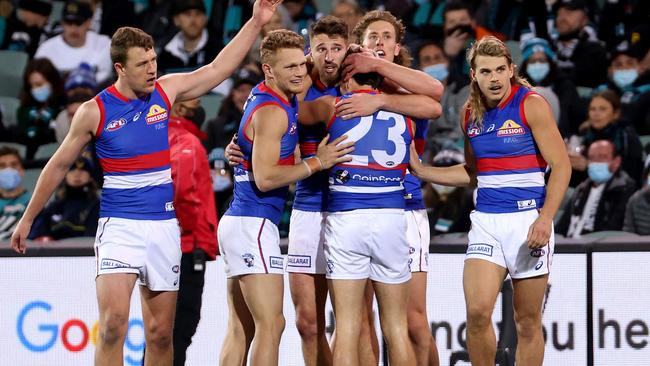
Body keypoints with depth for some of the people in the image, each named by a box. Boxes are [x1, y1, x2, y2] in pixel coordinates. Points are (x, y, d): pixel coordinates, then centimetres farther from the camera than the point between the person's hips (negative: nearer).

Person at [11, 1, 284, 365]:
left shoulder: (165, 91, 3)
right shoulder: (95, 111, -5)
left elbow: (219, 67, 11)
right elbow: (58, 165, 7)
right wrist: (28, 219, 14)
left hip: (164, 226, 4)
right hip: (119, 226, -4)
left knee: (160, 333, 5)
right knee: (114, 322, -20)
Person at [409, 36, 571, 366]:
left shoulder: (531, 105, -6)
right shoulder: (471, 114, 9)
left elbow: (561, 165, -9)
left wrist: (546, 218, -20)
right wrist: (420, 171, 12)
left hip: (528, 218, -4)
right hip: (486, 220, 4)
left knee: (527, 322, 1)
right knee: (477, 311, -13)